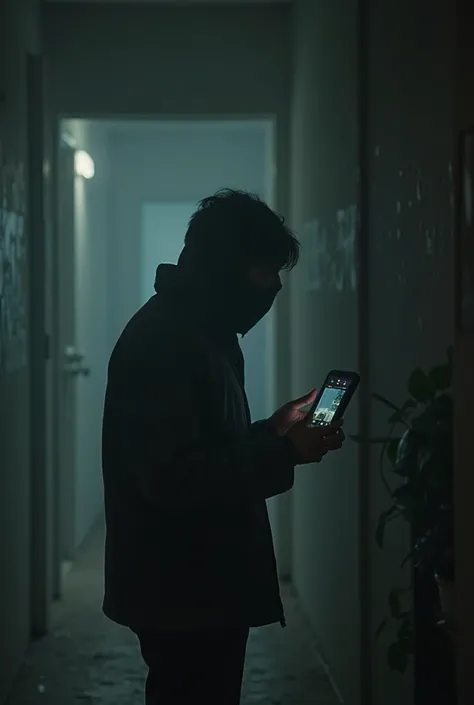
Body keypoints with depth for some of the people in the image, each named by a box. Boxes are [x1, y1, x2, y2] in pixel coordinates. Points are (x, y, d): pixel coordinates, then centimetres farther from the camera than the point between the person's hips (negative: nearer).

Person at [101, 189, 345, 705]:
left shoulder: (202, 333, 14)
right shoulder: (161, 342, -20)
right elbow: (174, 478, -27)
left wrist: (274, 430, 8)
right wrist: (283, 451, -22)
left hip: (207, 584, 10)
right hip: (180, 593, -10)